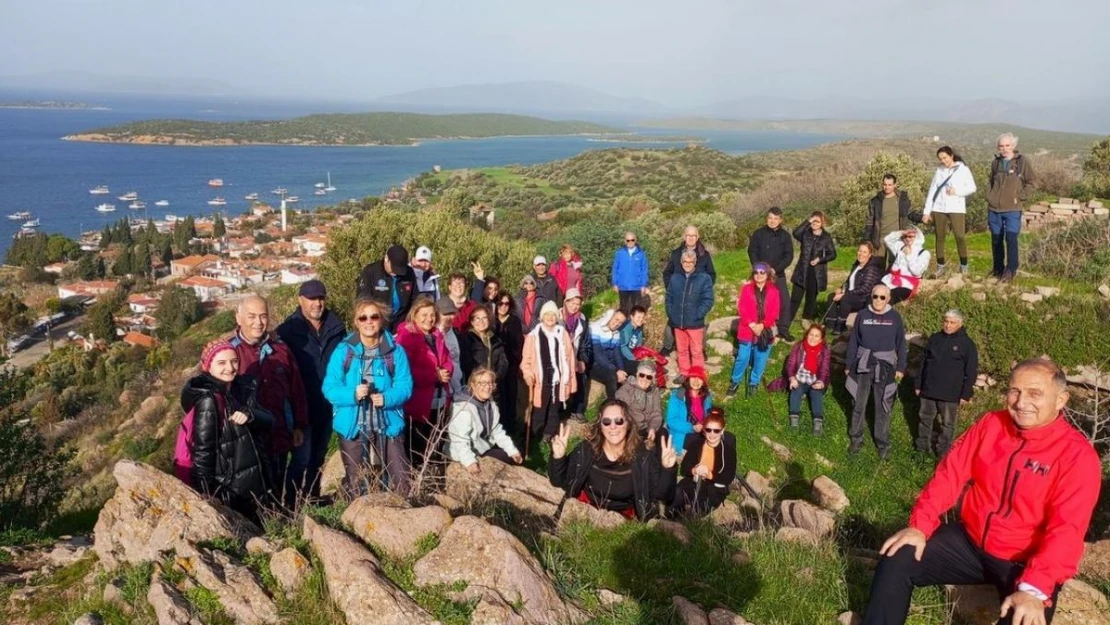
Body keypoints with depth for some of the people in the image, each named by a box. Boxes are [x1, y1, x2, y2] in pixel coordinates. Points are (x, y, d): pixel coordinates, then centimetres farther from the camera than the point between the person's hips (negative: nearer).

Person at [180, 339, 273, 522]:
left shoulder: (242, 387, 5)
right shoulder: (208, 400, -17)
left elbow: (268, 421, 1)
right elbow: (202, 450, -19)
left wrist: (250, 414, -21)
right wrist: (207, 494, -21)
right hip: (228, 491, -8)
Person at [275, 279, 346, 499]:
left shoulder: (336, 328, 2)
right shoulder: (288, 330, -8)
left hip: (328, 405, 4)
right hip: (301, 405, -4)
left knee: (319, 454, 17)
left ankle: (313, 495, 31)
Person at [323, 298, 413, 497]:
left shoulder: (395, 351, -1)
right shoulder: (343, 351, -3)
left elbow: (405, 386, -4)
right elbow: (329, 388, -6)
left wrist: (387, 398, -23)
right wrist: (352, 394, -24)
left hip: (388, 424, 0)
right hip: (352, 425, 0)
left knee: (400, 482, 4)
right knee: (354, 484, 14)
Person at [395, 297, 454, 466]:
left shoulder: (437, 336, 13)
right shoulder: (406, 336, -11)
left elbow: (447, 360, 17)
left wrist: (446, 371, -8)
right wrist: (434, 375, -19)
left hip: (438, 400, 7)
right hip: (418, 402, -7)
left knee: (433, 445, 17)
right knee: (416, 446, -1)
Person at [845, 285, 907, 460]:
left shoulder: (895, 317, -4)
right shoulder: (862, 315, -2)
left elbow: (901, 343, 4)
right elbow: (853, 341, 4)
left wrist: (901, 367, 3)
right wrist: (848, 365, 5)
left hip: (885, 367, -1)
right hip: (863, 366, 1)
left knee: (883, 408, 8)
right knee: (859, 405, 10)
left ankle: (883, 443, 20)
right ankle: (856, 439, 24)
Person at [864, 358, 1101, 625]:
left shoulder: (1078, 455, -14)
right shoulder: (991, 424, 0)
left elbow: (1066, 531, -23)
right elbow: (950, 474, -1)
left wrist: (1034, 589, -34)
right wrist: (920, 525, -13)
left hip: (1027, 564, -4)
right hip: (969, 541, 4)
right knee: (896, 559, -11)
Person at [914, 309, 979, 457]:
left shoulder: (967, 344, -4)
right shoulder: (934, 339, 7)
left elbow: (971, 372, -4)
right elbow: (923, 363, 12)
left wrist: (966, 394, -8)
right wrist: (918, 384, 10)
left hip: (951, 393, -4)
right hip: (929, 389, 4)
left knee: (948, 423, 4)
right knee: (925, 419, 12)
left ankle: (943, 453, 14)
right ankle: (922, 447, 25)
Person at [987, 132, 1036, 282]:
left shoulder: (1022, 161, -3)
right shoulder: (995, 162, 9)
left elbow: (1031, 182, 0)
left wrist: (1020, 197, -7)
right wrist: (989, 196, 11)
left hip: (1013, 209, -4)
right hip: (994, 208, 4)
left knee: (1011, 238, -12)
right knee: (996, 239, 11)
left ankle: (1011, 270, -5)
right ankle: (998, 268, 23)